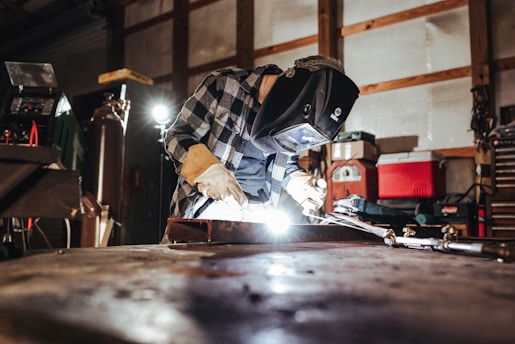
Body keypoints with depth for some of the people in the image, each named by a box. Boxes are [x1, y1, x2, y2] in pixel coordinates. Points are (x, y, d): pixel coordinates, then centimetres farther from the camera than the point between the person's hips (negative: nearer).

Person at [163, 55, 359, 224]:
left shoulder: (291, 115, 3)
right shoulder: (224, 85, -12)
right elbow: (177, 136, -8)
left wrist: (302, 185, -3)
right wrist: (209, 170, -24)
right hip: (207, 207, -4)